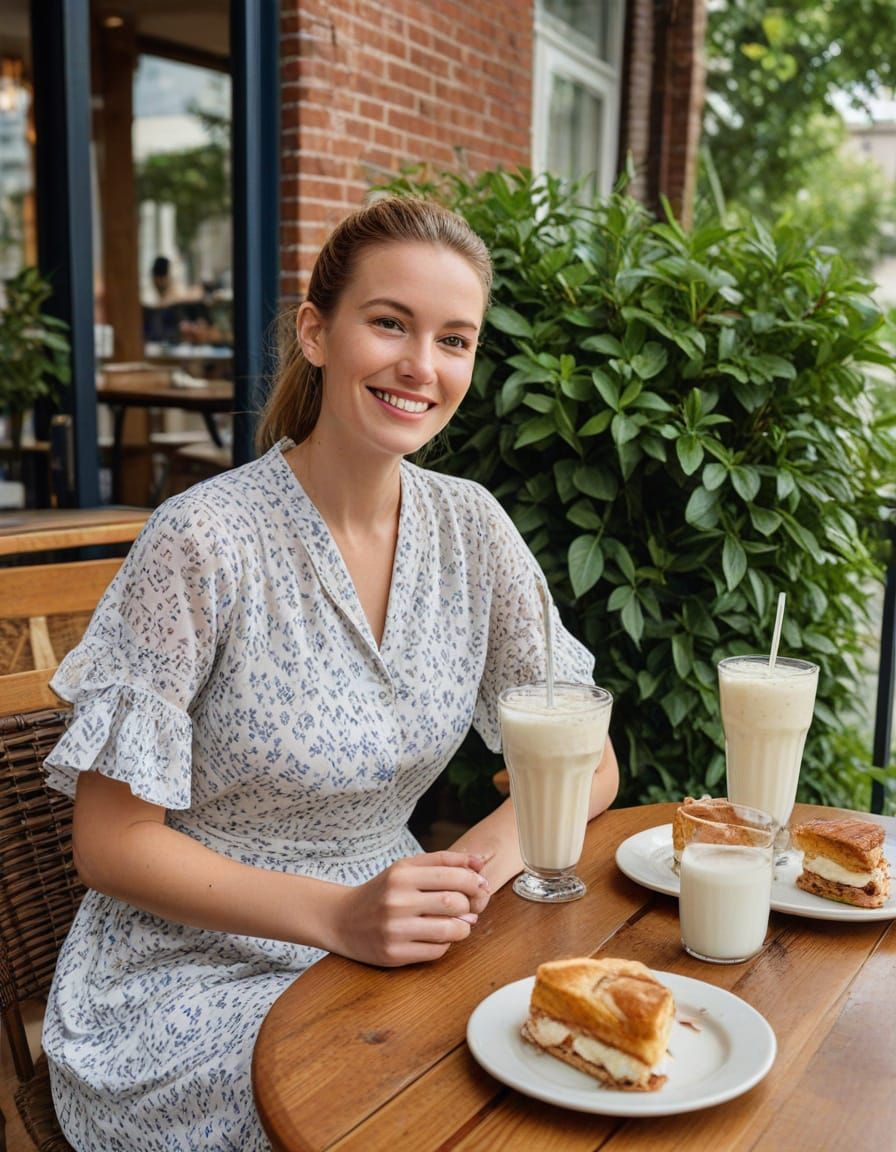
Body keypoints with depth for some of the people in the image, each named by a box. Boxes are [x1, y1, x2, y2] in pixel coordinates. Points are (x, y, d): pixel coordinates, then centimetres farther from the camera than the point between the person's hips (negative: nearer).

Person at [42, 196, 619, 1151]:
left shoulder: (469, 525, -3)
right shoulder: (203, 543, -19)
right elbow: (113, 840, -13)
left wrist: (479, 863, -18)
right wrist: (337, 914, -26)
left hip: (388, 954, 5)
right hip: (187, 983, -4)